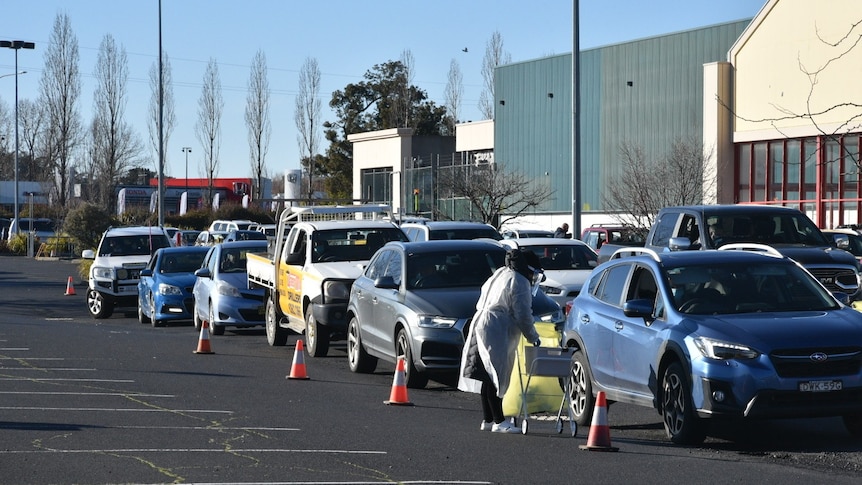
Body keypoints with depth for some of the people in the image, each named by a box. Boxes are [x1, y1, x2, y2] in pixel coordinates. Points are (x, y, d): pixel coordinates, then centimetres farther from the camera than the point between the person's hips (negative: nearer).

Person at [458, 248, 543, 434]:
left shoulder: (500, 273, 19)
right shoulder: (520, 282, -9)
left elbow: (481, 303, 24)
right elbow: (523, 316, -11)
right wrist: (533, 337, 1)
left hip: (481, 327, 9)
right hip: (496, 333, -9)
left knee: (488, 377, 12)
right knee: (495, 377, -9)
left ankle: (488, 420, 16)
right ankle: (498, 422, -9)